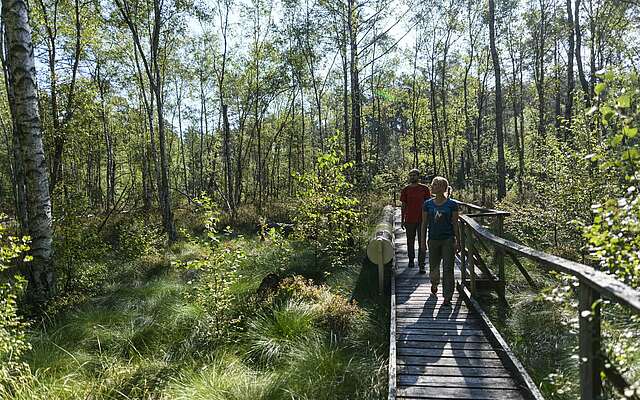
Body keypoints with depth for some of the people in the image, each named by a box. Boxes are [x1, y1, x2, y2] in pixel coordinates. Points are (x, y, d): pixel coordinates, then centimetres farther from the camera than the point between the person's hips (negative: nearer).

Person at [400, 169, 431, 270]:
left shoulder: (425, 189, 1)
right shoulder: (405, 190, 4)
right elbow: (403, 206, 8)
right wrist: (402, 220, 7)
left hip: (422, 220, -1)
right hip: (409, 220, 2)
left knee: (422, 242, -1)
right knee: (410, 242, 12)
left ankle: (421, 264, 2)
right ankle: (411, 260, 28)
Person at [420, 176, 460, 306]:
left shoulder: (452, 204, -6)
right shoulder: (428, 204, 1)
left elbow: (455, 224, -3)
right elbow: (424, 224, 5)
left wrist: (457, 242, -4)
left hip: (448, 240, -3)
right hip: (433, 239, 3)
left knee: (448, 269, -1)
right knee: (433, 267, 14)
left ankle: (447, 297, 6)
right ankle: (434, 284, 45)